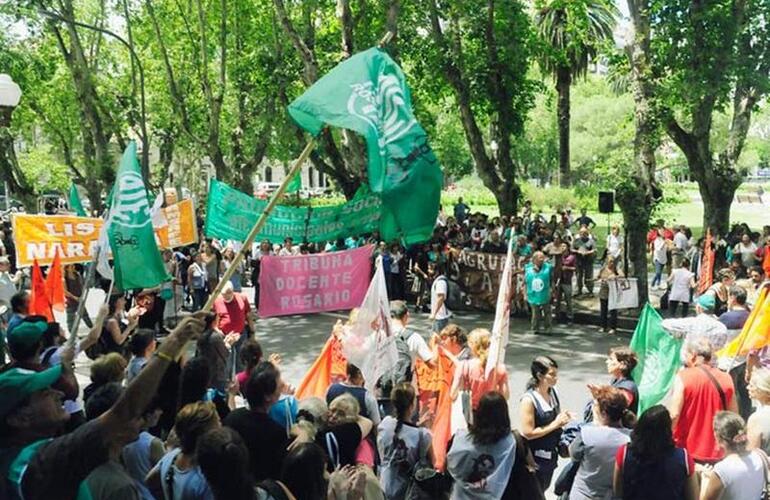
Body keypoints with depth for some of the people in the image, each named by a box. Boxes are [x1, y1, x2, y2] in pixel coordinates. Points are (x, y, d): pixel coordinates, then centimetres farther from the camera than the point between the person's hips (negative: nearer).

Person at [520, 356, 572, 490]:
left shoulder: (553, 392, -2)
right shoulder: (529, 399, -23)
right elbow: (528, 433, -23)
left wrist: (563, 420, -8)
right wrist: (555, 424, -22)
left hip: (551, 453, 7)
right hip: (535, 456, -7)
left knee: (543, 488, 22)